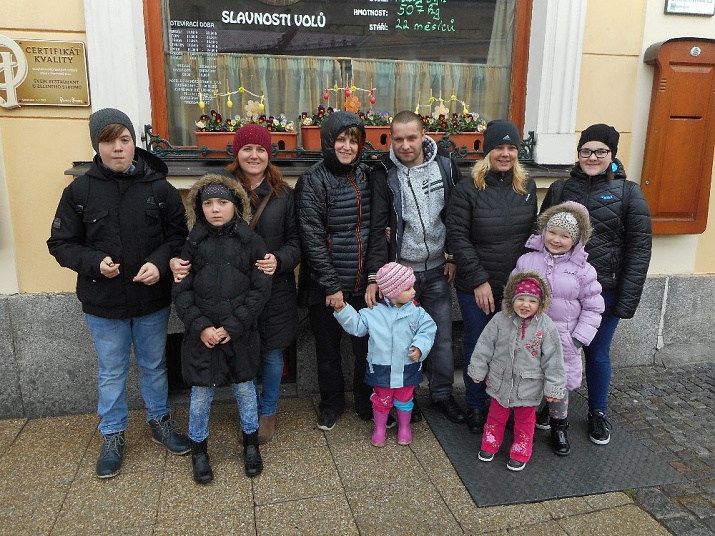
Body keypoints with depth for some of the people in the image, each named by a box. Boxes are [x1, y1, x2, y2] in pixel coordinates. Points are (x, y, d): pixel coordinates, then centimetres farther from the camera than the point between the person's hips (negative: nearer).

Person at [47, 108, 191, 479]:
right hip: (103, 303, 0)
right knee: (111, 372, 16)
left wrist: (160, 261, -20)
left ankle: (160, 421, 41)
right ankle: (112, 436, 36)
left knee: (154, 366, 19)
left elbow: (178, 236, -1)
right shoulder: (79, 190, -7)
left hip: (152, 299, 0)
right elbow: (60, 243, -2)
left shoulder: (159, 188, -8)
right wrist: (94, 261, -20)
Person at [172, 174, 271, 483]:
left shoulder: (251, 242, -5)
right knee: (201, 395, 9)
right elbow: (181, 292, -2)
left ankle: (251, 445, 37)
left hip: (241, 335, 0)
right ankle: (199, 451, 32)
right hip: (201, 335, 1)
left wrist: (232, 326, -13)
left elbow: (260, 290, -7)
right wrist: (201, 327, -13)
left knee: (245, 389, 14)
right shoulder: (193, 244, -1)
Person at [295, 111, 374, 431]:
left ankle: (367, 402, 32)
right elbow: (312, 237, -14)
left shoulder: (366, 175, 6)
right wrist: (331, 284, -15)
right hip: (326, 284, -3)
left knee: (367, 345, 11)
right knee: (328, 348, 13)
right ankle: (332, 402, 34)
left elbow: (375, 227, 12)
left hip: (363, 281, 4)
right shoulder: (313, 181, -9)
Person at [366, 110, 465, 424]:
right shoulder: (384, 174, -8)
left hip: (437, 269, 2)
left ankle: (442, 394, 32)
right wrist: (374, 276, -17)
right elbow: (377, 228, -12)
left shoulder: (445, 165, -3)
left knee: (442, 337, 12)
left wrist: (454, 256, 1)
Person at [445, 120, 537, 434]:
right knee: (477, 346, 10)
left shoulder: (527, 187, 5)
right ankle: (475, 406, 29)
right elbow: (458, 237, -11)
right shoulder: (467, 189, -8)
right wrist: (479, 280, -13)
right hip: (476, 287, -3)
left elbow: (532, 233, 11)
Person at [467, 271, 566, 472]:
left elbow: (553, 359, -11)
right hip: (500, 381, 1)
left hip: (528, 386, -1)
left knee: (525, 420, 18)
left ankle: (520, 453, 37)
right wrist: (478, 370, 2)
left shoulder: (546, 327, -18)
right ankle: (490, 444, 41)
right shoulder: (500, 320, -15)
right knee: (496, 415, 21)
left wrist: (553, 387, -8)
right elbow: (484, 347, -4)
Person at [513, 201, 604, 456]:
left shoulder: (582, 270, -4)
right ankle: (534, 415, 34)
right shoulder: (526, 261, -2)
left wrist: (580, 337, -5)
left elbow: (592, 307, 2)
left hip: (563, 340, -1)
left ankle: (559, 427, 32)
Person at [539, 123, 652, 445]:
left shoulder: (628, 193, -3)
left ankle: (598, 413, 35)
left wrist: (628, 299, -9)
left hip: (605, 290, -1)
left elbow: (639, 249, -5)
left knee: (597, 353, 12)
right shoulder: (559, 189, 4)